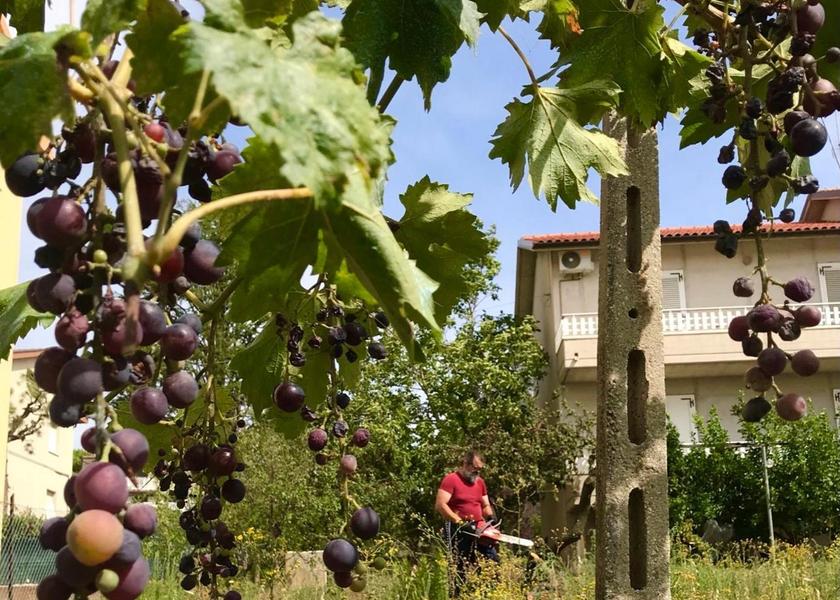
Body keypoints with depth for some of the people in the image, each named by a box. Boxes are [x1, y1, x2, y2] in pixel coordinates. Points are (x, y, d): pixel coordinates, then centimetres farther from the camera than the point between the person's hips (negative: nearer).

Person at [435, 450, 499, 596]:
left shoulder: (480, 482, 14)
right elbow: (440, 505, -18)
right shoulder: (451, 479, -8)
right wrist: (459, 522, -23)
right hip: (459, 531, -7)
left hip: (478, 530, 7)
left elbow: (486, 506, 20)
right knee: (461, 569, -2)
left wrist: (490, 516, -3)